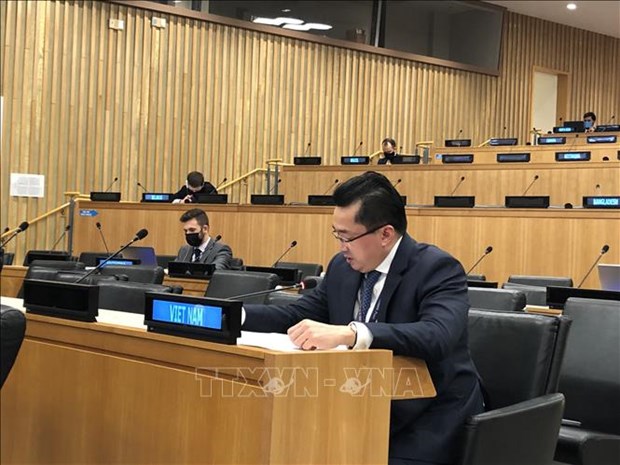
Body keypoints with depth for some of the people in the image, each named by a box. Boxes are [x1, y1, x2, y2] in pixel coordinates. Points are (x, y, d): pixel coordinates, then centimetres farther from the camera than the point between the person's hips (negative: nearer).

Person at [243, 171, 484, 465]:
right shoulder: (342, 267, 5)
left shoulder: (438, 269, -16)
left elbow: (438, 336, -34)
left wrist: (348, 333, -45)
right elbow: (297, 316, 11)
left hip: (425, 425, -6)